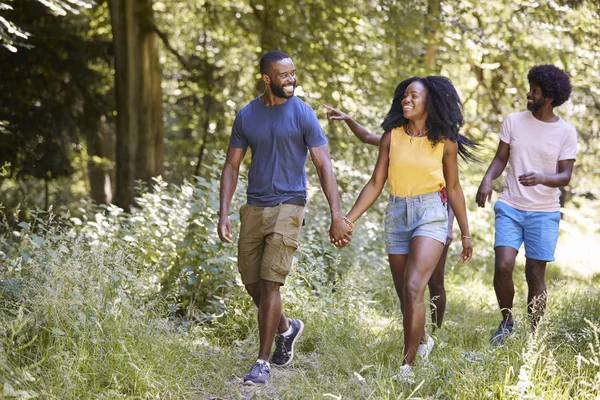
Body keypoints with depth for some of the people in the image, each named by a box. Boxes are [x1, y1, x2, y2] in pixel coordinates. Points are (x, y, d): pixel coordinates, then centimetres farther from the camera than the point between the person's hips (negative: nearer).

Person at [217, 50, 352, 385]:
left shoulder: (303, 114, -7)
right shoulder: (246, 116, 4)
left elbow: (324, 166, -8)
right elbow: (232, 167, 7)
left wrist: (337, 217, -15)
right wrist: (224, 215, -2)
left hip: (288, 206, -4)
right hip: (254, 207, 4)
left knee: (270, 283, -10)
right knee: (252, 283, 9)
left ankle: (263, 362, -2)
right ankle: (286, 328, 37)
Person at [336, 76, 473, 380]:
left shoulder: (445, 141, -1)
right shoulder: (392, 136, 3)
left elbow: (454, 189, 8)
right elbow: (375, 183, 4)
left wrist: (465, 233, 12)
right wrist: (348, 219, -4)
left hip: (431, 215, -3)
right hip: (397, 215, 3)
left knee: (413, 289, -20)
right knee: (405, 297, 10)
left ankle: (407, 365, -15)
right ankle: (422, 340, 40)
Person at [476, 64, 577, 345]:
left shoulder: (566, 132, -4)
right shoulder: (513, 121, 2)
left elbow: (565, 176, -6)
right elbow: (501, 158, 8)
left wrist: (541, 178, -27)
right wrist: (487, 180, -11)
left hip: (544, 213, -1)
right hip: (510, 208, 1)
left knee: (535, 274, 2)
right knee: (503, 267, -12)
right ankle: (506, 322, 12)